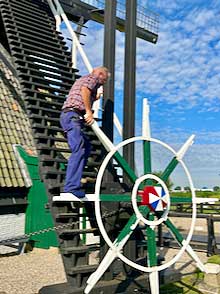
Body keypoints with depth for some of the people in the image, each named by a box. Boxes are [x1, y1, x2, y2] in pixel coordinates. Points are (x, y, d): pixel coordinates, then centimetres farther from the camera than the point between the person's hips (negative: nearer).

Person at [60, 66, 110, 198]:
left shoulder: (82, 79, 34)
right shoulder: (94, 77, 6)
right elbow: (85, 90, -16)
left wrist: (94, 99, 39)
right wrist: (89, 111, -16)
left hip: (68, 116, 10)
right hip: (72, 115, -10)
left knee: (86, 145, 18)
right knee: (78, 149, -20)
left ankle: (74, 181, 12)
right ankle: (71, 187, -30)